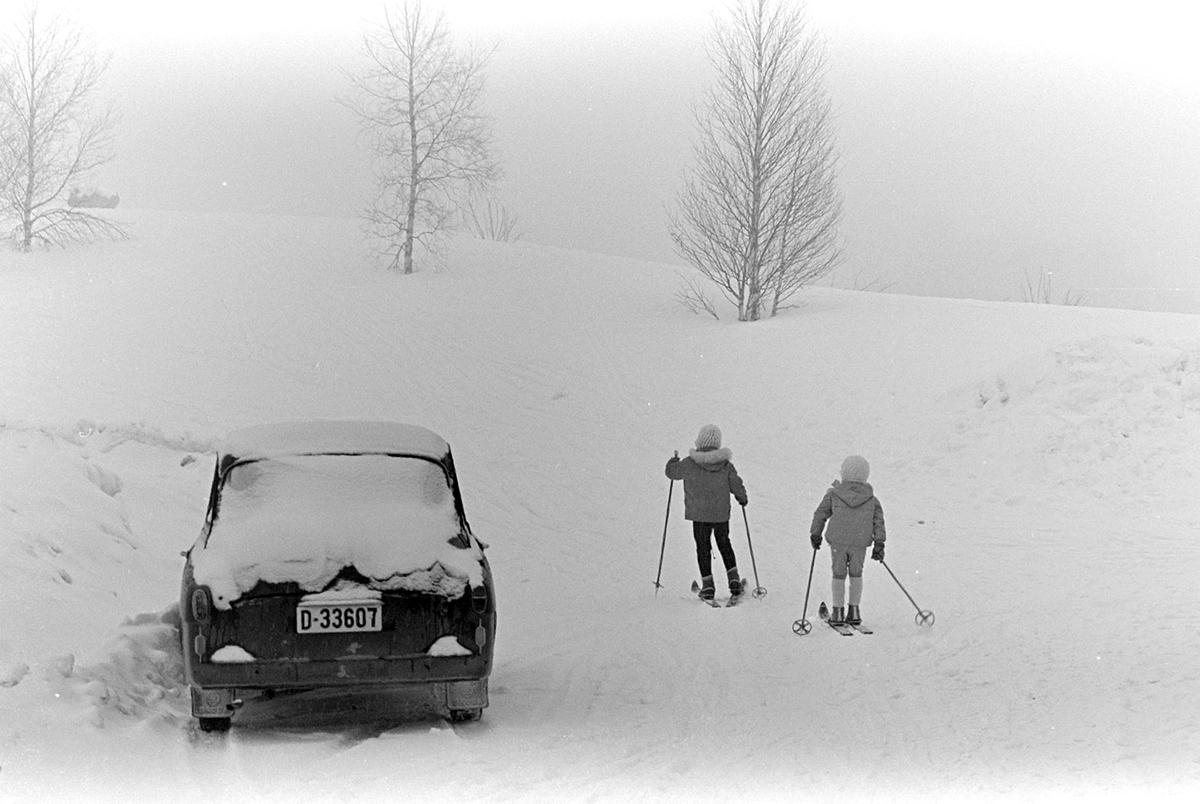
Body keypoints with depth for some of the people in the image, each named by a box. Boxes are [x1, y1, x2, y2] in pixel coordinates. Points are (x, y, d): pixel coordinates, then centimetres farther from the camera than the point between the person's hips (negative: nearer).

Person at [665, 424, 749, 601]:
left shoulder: (689, 464, -13)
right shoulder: (726, 465, -9)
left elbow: (672, 472, 3)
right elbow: (736, 485, 0)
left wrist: (673, 461, 26)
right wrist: (743, 499, 20)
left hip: (699, 514, -2)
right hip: (721, 513, 2)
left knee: (703, 547, 9)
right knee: (724, 544, 20)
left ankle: (707, 585, 4)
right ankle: (734, 580, 14)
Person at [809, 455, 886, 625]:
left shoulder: (833, 495, -6)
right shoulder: (871, 500, 0)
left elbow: (820, 514, 1)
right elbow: (879, 522, 0)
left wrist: (815, 535, 13)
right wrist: (879, 544, 5)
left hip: (838, 541, -1)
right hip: (860, 543, 1)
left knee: (839, 574, 11)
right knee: (856, 574, 16)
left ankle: (838, 611, 13)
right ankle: (854, 611, 15)